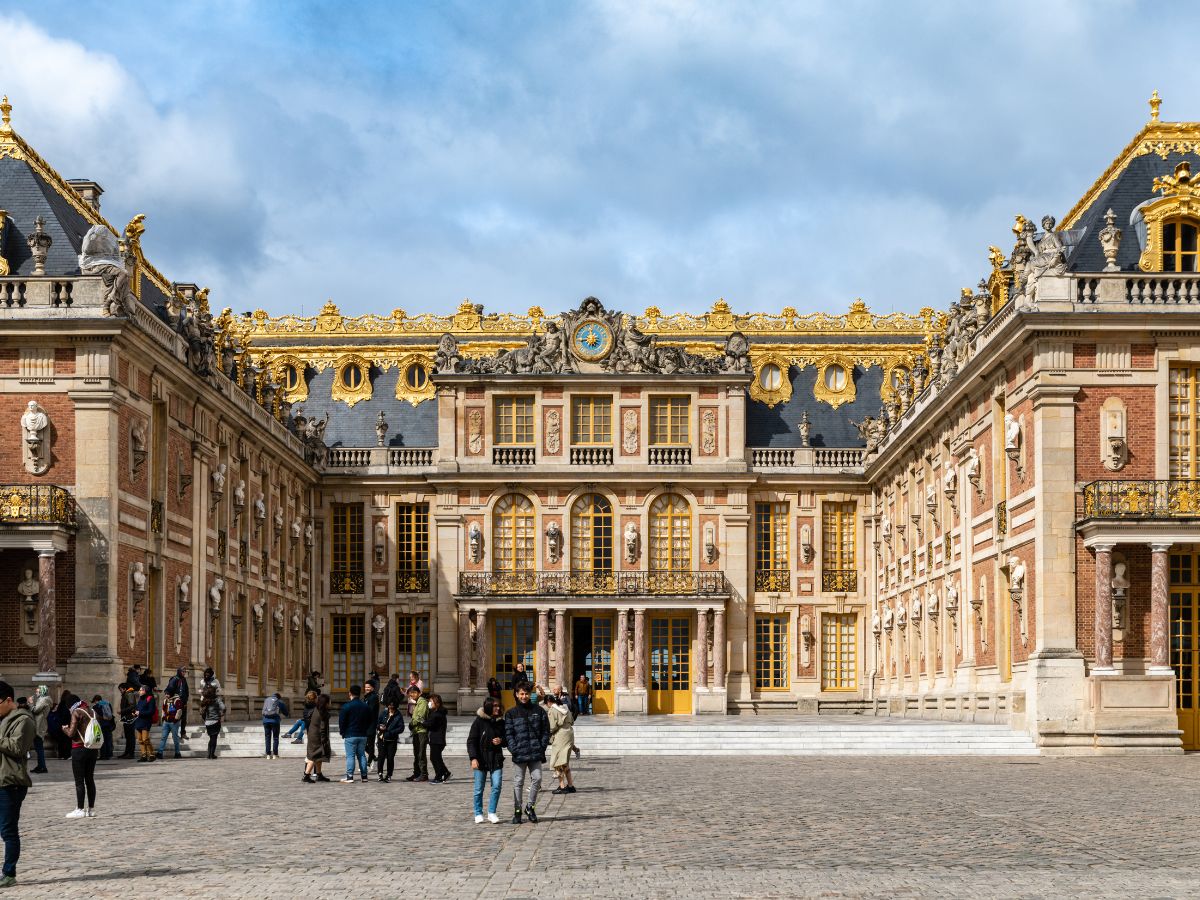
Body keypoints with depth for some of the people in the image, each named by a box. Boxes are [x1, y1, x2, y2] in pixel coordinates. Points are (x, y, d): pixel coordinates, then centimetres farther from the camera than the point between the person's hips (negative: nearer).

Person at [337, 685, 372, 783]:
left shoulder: (346, 706, -10)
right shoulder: (365, 706, 7)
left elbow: (342, 721, -8)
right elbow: (369, 721, 14)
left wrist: (342, 732, 6)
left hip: (350, 735, -5)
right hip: (363, 735, 5)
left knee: (350, 756, -4)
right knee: (362, 755, 11)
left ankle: (350, 776, -9)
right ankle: (364, 776, 10)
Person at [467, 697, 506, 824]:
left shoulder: (501, 722, 7)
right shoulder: (479, 722, -6)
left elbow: (507, 739, 18)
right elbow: (471, 741, -7)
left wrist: (501, 740, -6)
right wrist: (473, 758, -17)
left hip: (496, 759, 3)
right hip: (480, 760, -3)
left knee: (497, 786, -8)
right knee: (479, 789, 4)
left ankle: (492, 812, 4)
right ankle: (478, 814, 16)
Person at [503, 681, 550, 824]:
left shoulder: (538, 710, 8)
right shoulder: (511, 713, 5)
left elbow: (546, 730, 9)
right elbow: (508, 733, 1)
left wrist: (542, 747, -2)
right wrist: (513, 749, -11)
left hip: (536, 753, 1)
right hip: (519, 753, -1)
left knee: (537, 778, -5)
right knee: (518, 782, 4)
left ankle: (531, 806, 14)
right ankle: (517, 811, 11)